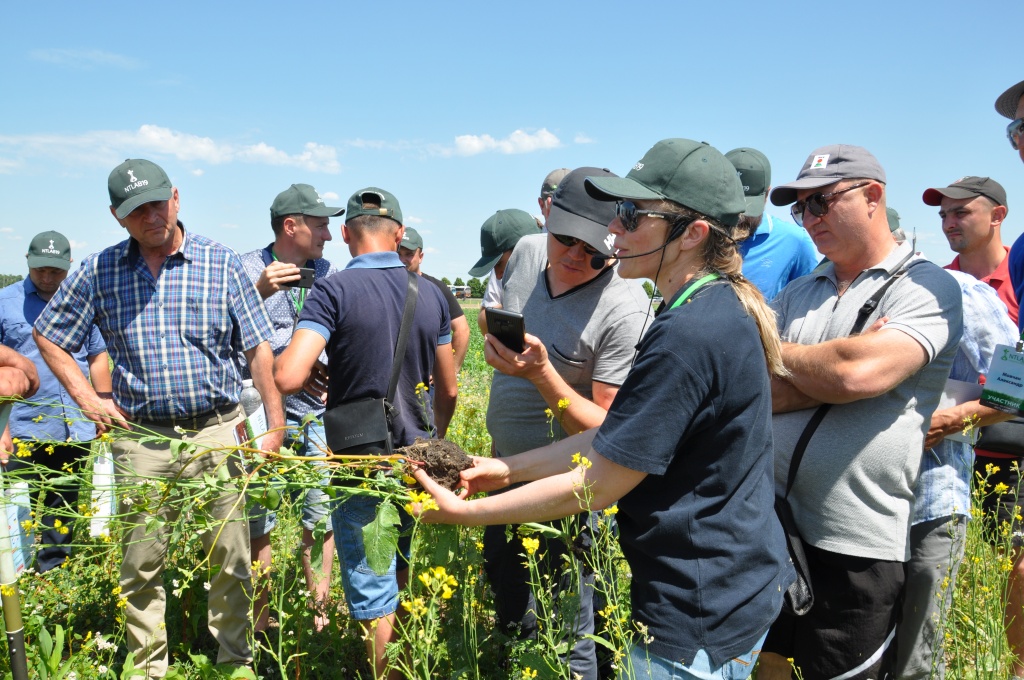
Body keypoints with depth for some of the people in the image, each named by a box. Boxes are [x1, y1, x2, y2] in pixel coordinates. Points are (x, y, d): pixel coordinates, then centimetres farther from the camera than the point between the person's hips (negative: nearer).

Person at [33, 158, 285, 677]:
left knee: (230, 557, 6)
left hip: (216, 432, -1)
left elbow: (258, 348, 0)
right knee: (141, 562, 10)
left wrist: (276, 425, -6)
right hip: (141, 438, 2)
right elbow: (48, 337, 17)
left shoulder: (220, 263, 0)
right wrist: (88, 399, 6)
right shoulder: (98, 271, 5)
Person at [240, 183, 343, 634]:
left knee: (321, 516, 2)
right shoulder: (247, 269, 1)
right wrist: (258, 292, -19)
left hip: (317, 413, 3)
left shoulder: (329, 274, 12)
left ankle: (318, 613, 18)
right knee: (257, 520, 5)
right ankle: (260, 618, 22)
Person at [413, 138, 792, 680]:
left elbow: (594, 486, -22)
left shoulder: (687, 336, -28)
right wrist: (508, 468, 6)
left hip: (699, 622, -9)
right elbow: (616, 435, 8)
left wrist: (463, 512, -13)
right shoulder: (723, 306, 5)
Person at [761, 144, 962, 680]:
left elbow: (857, 374, -23)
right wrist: (827, 375, -15)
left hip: (858, 546, -5)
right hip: (773, 523, 6)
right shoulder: (798, 294, 11)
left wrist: (778, 352, -5)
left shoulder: (926, 287, -6)